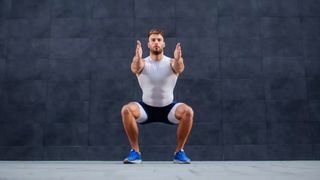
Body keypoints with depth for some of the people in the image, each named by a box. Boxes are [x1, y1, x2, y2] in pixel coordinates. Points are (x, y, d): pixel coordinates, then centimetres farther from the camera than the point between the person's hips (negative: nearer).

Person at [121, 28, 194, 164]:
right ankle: (135, 152, -13)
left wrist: (178, 59, -57)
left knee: (188, 111, -29)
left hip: (168, 108, 0)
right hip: (146, 108, 0)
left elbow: (179, 68, -34)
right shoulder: (143, 63, -10)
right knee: (126, 110, -28)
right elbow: (135, 68, -34)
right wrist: (137, 57, -57)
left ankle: (179, 152, -9)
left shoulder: (171, 62, -10)